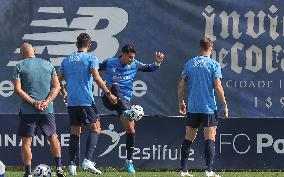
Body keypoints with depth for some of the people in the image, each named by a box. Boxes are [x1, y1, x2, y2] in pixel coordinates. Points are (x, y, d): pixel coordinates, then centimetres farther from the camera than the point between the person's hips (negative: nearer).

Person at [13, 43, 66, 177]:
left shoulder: (19, 67, -1)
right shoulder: (48, 65, 8)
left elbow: (17, 89, -10)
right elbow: (56, 86, 3)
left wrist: (33, 102, -12)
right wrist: (47, 102, -6)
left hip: (28, 110, -3)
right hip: (47, 110, 3)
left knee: (26, 141, 4)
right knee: (52, 136, 20)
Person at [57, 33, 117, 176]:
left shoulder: (67, 60, 12)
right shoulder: (91, 59, -3)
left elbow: (58, 79, 13)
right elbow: (96, 78, -14)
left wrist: (64, 94, 29)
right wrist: (108, 94, -10)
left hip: (71, 101, 5)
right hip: (86, 100, -5)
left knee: (75, 132, 11)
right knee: (95, 128, 3)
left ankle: (72, 165, 6)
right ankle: (88, 160, -13)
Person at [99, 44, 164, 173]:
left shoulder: (134, 65, 8)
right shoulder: (109, 63, -1)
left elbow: (149, 68, 19)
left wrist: (157, 63, 0)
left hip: (125, 100, 3)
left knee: (131, 130, -5)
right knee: (115, 86, -36)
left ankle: (129, 161, 6)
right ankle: (126, 112, -57)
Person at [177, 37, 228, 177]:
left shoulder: (189, 64, 6)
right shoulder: (213, 65, -5)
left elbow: (181, 85, 7)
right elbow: (218, 87, -9)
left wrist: (181, 101, 20)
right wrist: (224, 105, -2)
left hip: (192, 107, 4)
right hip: (209, 107, -4)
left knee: (188, 139, 10)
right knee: (210, 139, -3)